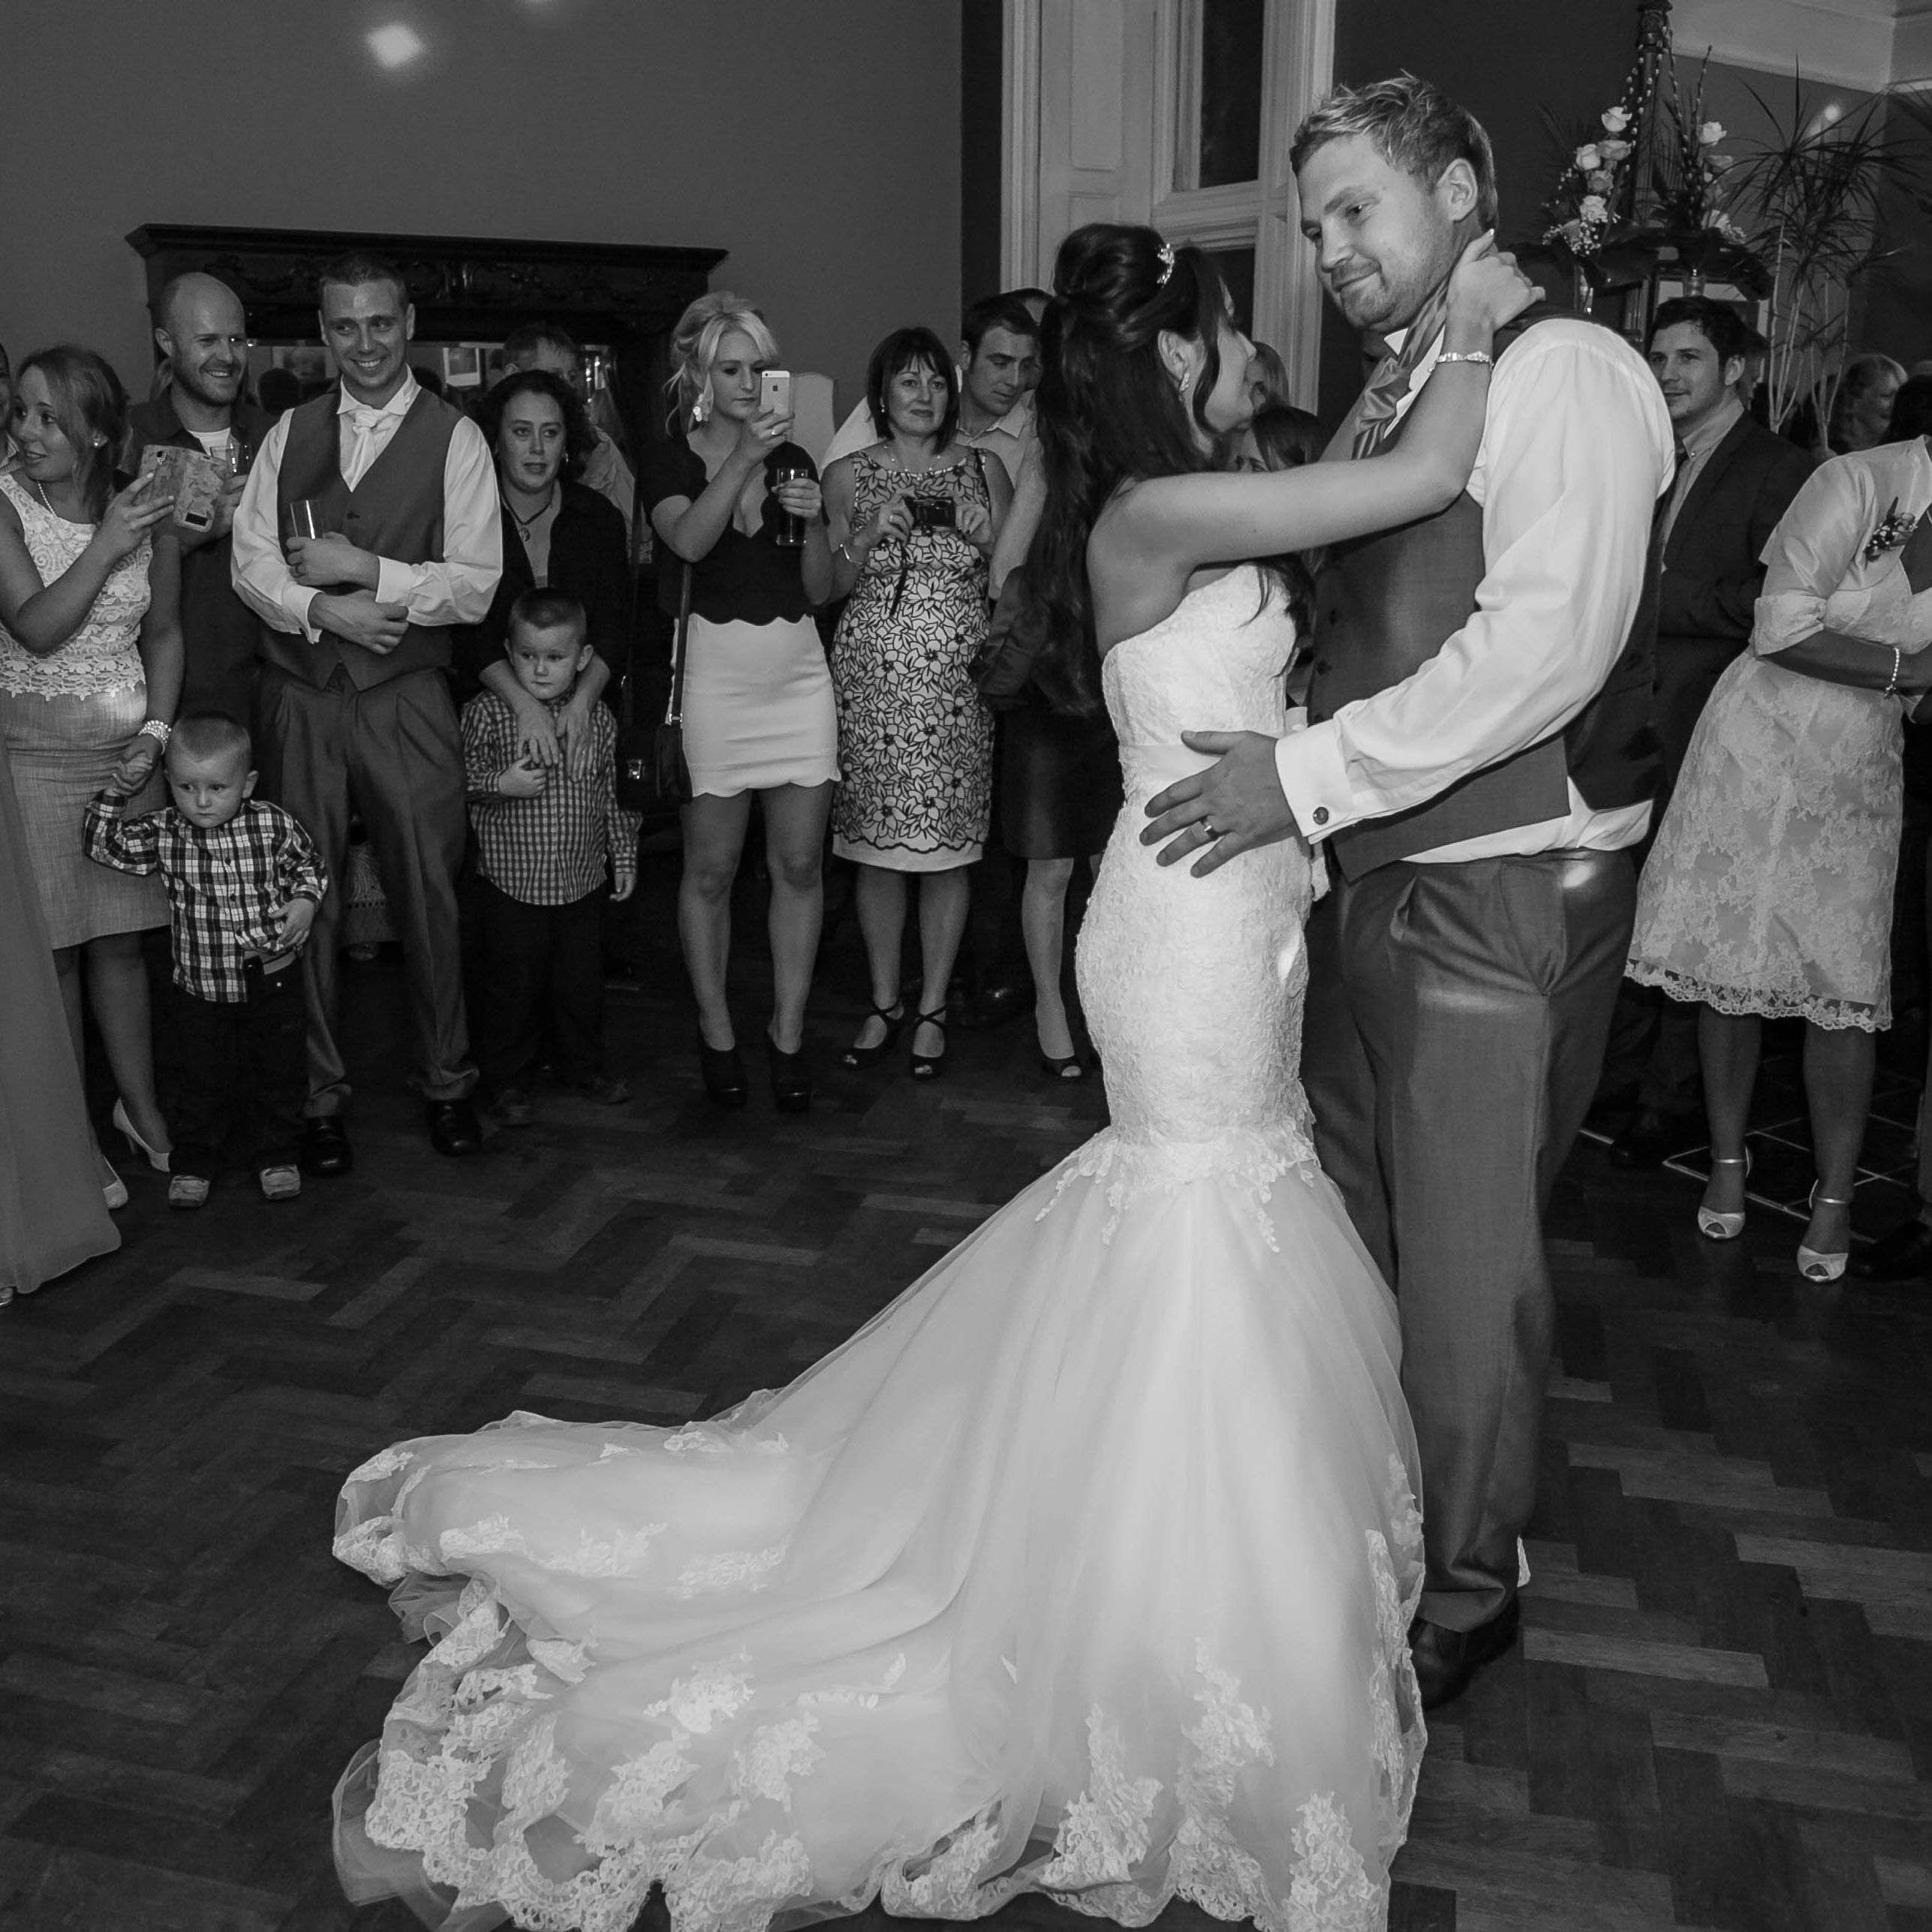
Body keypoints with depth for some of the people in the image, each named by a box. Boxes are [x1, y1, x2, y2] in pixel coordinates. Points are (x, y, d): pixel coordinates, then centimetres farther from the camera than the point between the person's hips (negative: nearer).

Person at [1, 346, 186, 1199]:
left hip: (127, 755, 3)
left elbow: (165, 635, 11)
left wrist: (156, 732, 0)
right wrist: (106, 545, -23)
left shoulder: (148, 513, 2)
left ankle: (139, 1105, 26)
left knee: (121, 941, 11)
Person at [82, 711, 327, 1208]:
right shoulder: (163, 835, -7)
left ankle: (275, 1154, 31)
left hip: (272, 981, 0)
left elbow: (309, 864, 6)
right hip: (200, 986, 0)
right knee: (198, 1079, 10)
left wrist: (305, 900, -10)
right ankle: (194, 1161, 28)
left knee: (278, 1074, 13)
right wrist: (112, 794, -16)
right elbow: (105, 845, -8)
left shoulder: (275, 825, -9)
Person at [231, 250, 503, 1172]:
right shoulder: (290, 433, 11)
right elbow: (251, 560, 3)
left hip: (405, 702, -2)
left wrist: (367, 570, -15)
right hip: (300, 698, 3)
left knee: (428, 895, 3)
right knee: (308, 901, 7)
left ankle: (446, 1081, 21)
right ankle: (320, 1094, 21)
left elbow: (476, 585, -7)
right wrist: (323, 609, -14)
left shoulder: (454, 438, 0)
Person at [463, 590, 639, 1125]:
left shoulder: (597, 719, 3)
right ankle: (508, 1080, 19)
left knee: (582, 979, 13)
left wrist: (624, 855, 12)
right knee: (513, 982, 5)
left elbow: (613, 795, 11)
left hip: (581, 880, 3)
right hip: (511, 882, -3)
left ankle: (584, 1065, 32)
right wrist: (501, 784, -19)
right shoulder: (486, 711, -7)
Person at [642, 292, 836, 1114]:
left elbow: (819, 590, 12)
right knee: (711, 868, 2)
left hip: (798, 674, 4)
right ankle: (716, 1032, 17)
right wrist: (741, 459, -25)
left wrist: (813, 522, -5)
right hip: (714, 675, -3)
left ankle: (788, 1033, 13)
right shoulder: (669, 462, 2)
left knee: (800, 864, 2)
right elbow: (688, 540, -20)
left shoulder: (793, 460, 13)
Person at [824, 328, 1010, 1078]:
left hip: (956, 679, 0)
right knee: (877, 849, 4)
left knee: (946, 851, 1)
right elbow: (831, 588, 6)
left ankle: (932, 1010, 14)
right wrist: (870, 536, -11)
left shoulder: (983, 469, 8)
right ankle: (884, 1003, 19)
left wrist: (988, 539, -9)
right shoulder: (848, 475, 7)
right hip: (871, 677, 0)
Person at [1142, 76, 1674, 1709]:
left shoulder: (1568, 372, -12)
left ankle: (1466, 1590, 28)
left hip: (1509, 899, -8)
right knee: (1347, 1229, 18)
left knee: (1467, 1265, 5)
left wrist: (1310, 775, -23)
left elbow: (1549, 645, -23)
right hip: (1376, 882, 8)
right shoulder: (1394, 401, 14)